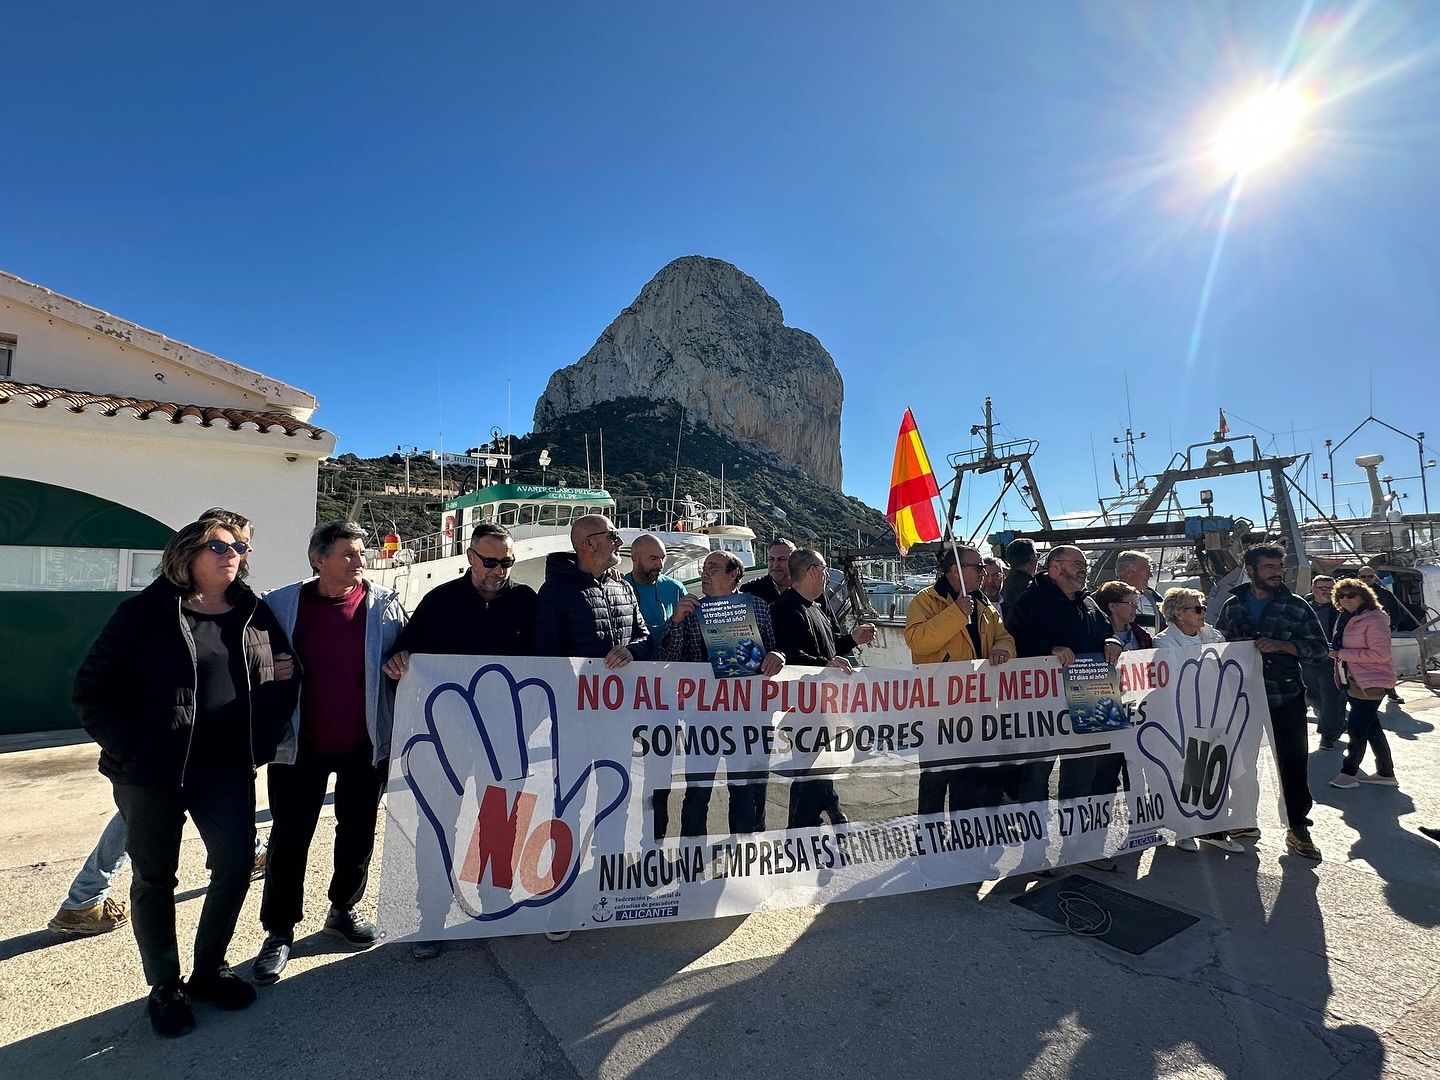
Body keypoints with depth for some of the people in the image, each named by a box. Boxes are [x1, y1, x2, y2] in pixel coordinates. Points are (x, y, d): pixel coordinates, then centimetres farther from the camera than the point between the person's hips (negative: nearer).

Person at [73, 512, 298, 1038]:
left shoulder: (255, 614, 4)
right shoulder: (145, 611, -6)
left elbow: (282, 679, 10)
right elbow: (93, 688, -4)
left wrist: (262, 744, 1)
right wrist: (128, 750, -11)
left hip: (227, 771, 3)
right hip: (152, 774, -3)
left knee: (236, 866, 7)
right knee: (154, 878, 11)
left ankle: (208, 970, 31)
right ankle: (164, 988, 30)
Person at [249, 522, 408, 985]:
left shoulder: (384, 605, -4)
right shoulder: (281, 605, -4)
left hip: (365, 743, 1)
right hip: (300, 744, -1)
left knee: (358, 832, 15)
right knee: (289, 838, 8)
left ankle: (344, 910, 37)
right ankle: (279, 932, 27)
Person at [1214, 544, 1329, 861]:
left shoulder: (1296, 606, 0)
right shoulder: (1232, 606, 4)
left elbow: (1318, 646, -2)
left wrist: (1280, 645, -16)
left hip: (1286, 697, -2)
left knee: (1293, 763, 2)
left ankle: (1298, 829, 16)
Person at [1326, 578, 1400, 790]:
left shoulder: (1374, 619, -17)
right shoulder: (1344, 619, 10)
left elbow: (1381, 654, -22)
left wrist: (1342, 654, -21)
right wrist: (1334, 651, 3)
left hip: (1371, 682, -9)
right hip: (1352, 680, 9)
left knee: (1357, 728, -3)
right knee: (1371, 727, 16)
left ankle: (1348, 773, 7)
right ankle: (1386, 773, 27)